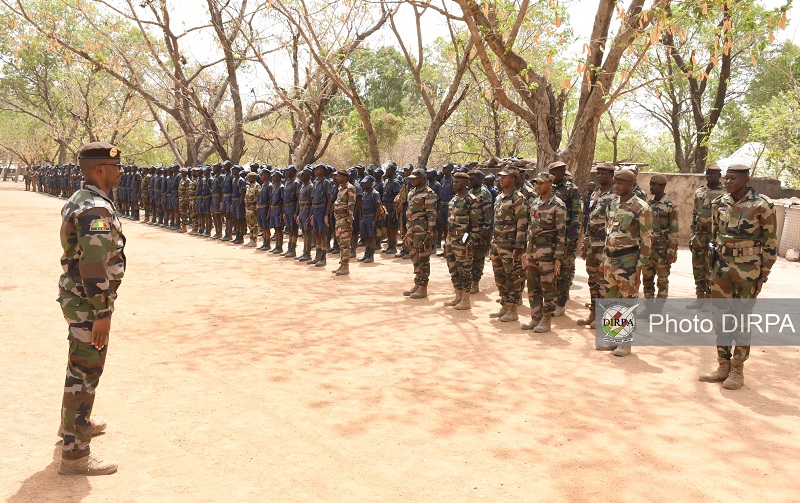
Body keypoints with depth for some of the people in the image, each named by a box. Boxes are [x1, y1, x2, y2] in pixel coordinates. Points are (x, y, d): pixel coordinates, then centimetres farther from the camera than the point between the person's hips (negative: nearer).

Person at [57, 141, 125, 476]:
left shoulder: (79, 200, 10)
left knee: (81, 363, 26)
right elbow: (94, 266, -27)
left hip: (77, 295, 10)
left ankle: (73, 421, 45)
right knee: (86, 372, -3)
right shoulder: (97, 209, -22)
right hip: (89, 302, -10)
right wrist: (102, 314, -24)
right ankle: (75, 454, 5)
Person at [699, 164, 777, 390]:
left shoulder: (762, 206, -11)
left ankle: (737, 371, 13)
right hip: (722, 267, 5)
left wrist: (763, 276, -7)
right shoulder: (719, 204, 4)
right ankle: (723, 367, 21)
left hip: (747, 270, -5)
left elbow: (770, 243, -6)